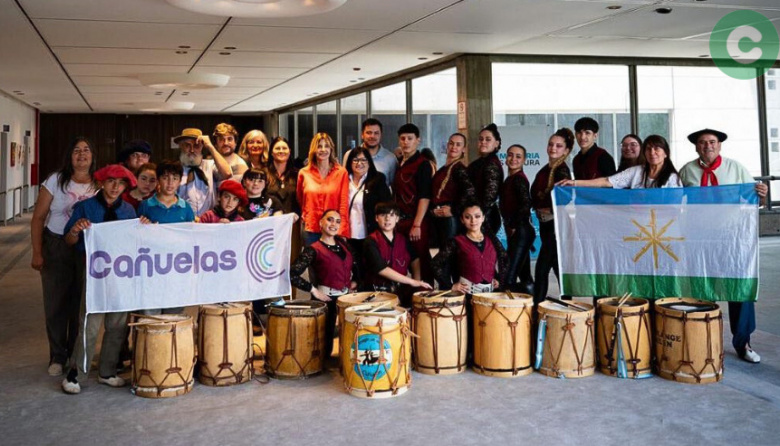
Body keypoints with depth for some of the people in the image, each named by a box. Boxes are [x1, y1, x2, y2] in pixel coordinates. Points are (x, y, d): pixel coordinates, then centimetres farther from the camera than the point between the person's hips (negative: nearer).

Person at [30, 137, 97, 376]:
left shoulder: (100, 185, 2)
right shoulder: (56, 181, -1)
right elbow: (38, 218, 0)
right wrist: (37, 253, -4)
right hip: (56, 248, -1)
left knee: (81, 305, 6)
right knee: (55, 304, 4)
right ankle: (57, 357, 17)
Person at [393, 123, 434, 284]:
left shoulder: (422, 165, -6)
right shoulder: (399, 164, 15)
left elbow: (424, 197, -12)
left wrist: (416, 225, -17)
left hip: (416, 221, -6)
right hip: (401, 220, 6)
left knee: (421, 262, -5)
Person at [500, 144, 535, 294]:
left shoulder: (519, 179, -11)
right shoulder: (510, 179, 15)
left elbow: (526, 204, -24)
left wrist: (513, 226, -15)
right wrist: (510, 227, 8)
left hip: (521, 232, -10)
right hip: (515, 232, 10)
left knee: (509, 280, -13)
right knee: (525, 279, 15)